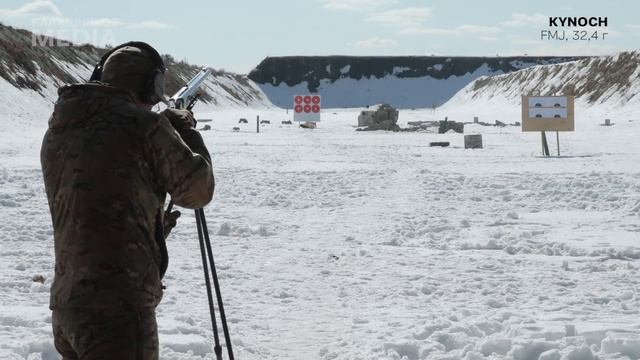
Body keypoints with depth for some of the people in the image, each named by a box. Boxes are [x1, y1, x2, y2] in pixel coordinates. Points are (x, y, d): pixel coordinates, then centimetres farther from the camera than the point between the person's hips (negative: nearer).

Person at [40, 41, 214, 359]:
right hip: (118, 307, -8)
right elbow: (196, 189, 2)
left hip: (65, 303, 8)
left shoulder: (54, 133, 13)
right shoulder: (144, 124, -8)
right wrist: (185, 129, 17)